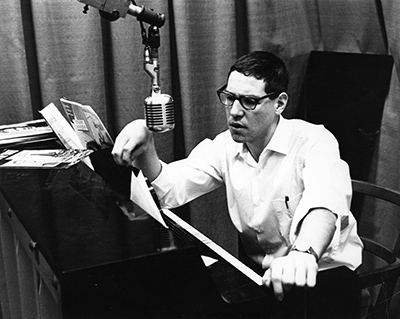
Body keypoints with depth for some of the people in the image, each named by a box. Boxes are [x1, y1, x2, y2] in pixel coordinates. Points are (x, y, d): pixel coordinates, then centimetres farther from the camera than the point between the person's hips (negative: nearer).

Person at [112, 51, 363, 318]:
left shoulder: (314, 142, -17)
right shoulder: (224, 147, 1)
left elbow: (323, 206, -38)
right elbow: (169, 189, -8)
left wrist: (304, 253, -59)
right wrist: (145, 147, -28)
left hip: (324, 272, -4)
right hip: (259, 272, 4)